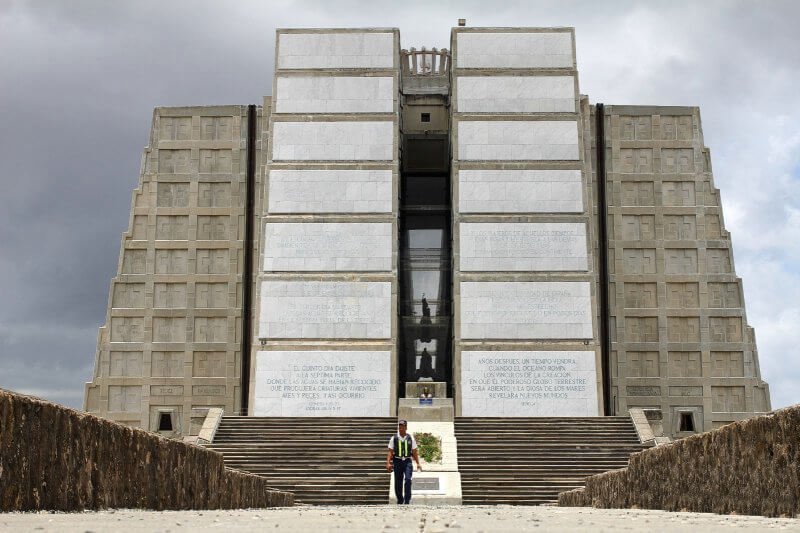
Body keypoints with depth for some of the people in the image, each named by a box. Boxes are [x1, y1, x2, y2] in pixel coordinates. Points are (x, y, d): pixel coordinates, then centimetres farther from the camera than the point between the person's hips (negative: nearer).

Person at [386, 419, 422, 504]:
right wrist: (388, 463, -9)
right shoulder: (394, 438, 4)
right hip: (397, 461, 1)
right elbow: (390, 452, 2)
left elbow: (414, 452, 10)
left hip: (407, 461, -1)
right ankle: (400, 500, 22)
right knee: (398, 482, 5)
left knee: (408, 480, -19)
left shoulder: (411, 438, 5)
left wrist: (418, 463, 4)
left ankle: (407, 500, -14)